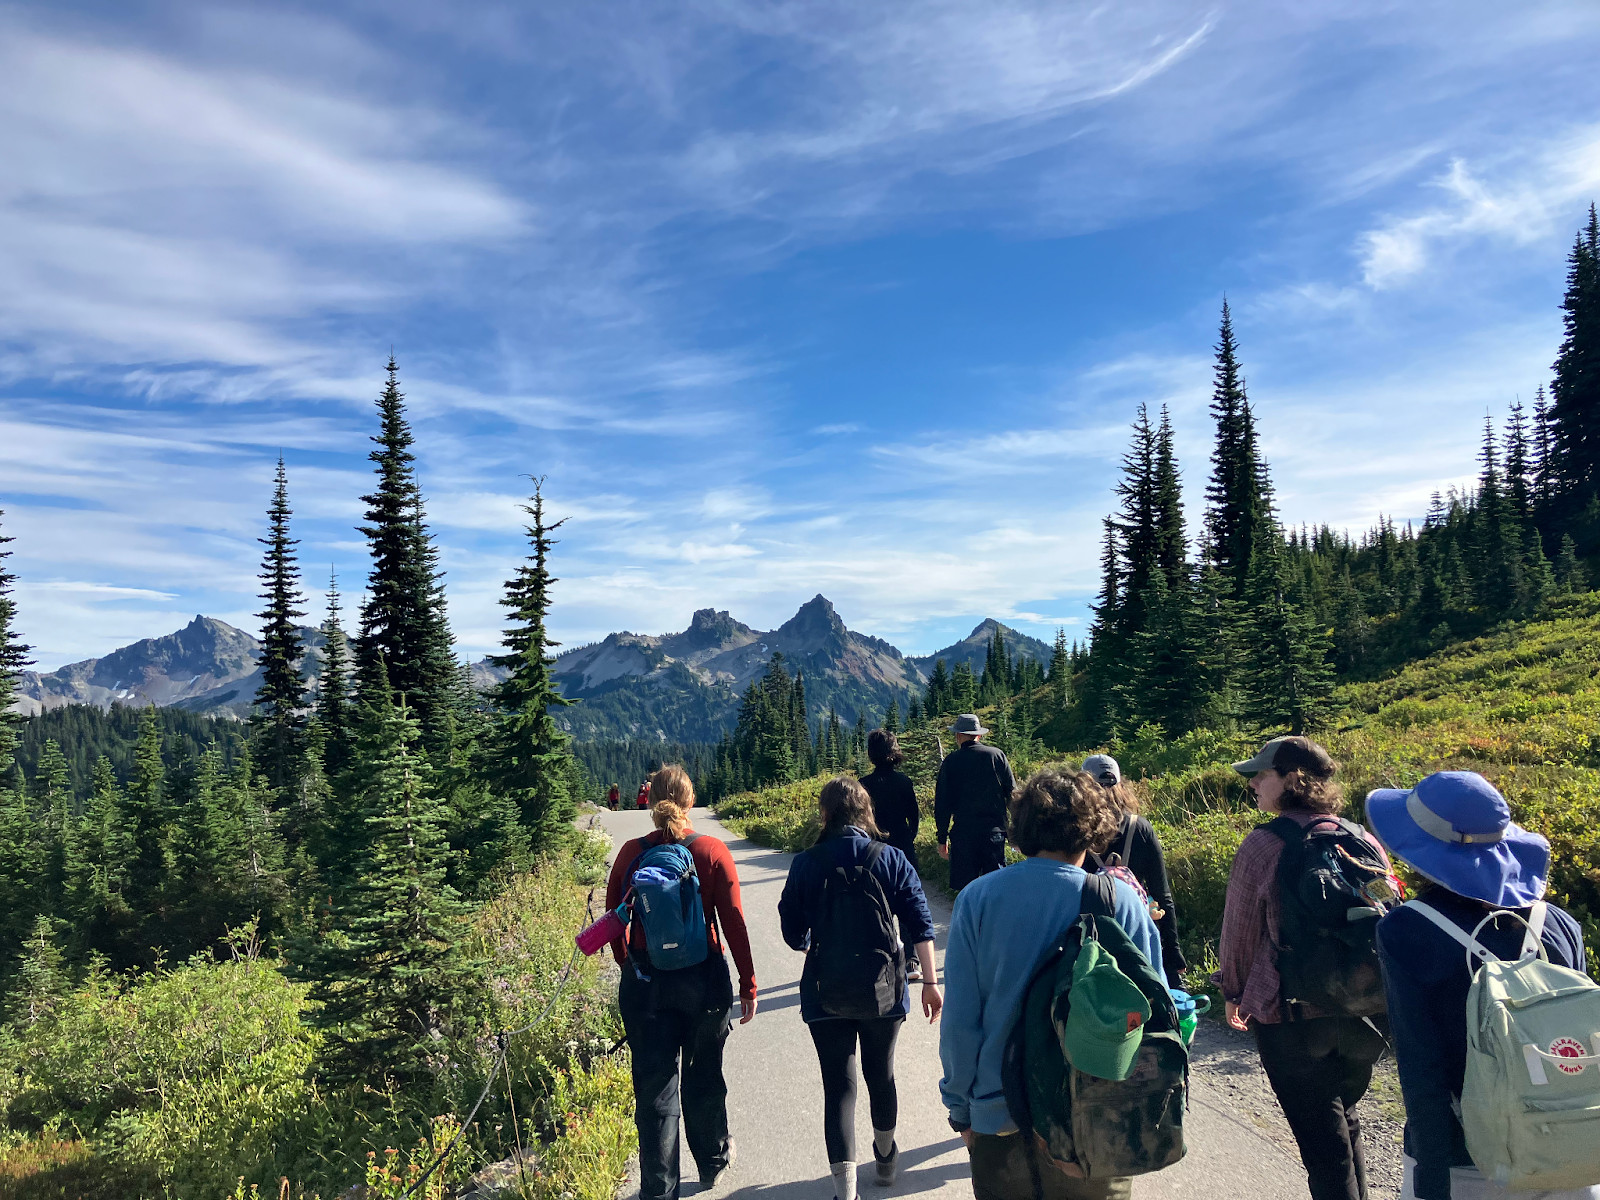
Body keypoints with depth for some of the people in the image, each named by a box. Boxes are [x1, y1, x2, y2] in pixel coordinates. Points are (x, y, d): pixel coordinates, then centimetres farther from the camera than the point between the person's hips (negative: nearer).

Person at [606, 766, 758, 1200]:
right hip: (704, 980, 0)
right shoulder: (712, 852, -10)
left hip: (645, 983, 0)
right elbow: (734, 923, -9)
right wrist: (748, 983, 0)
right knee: (704, 1077, 21)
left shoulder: (630, 854, -6)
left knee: (655, 1087, 9)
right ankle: (713, 1161, 41)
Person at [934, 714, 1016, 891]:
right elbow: (1012, 794, 5)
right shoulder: (997, 755, 3)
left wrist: (942, 839, 8)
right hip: (995, 830, 1)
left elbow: (942, 803, 1)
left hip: (963, 832, -1)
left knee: (965, 889, 5)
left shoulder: (950, 761, 0)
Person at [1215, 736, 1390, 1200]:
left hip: (1289, 1015, -5)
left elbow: (1240, 930, -6)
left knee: (1320, 1139, 8)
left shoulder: (1263, 844, -15)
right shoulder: (1364, 841, -2)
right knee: (1345, 1123, 24)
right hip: (1362, 1011, 5)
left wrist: (1234, 993, 10)